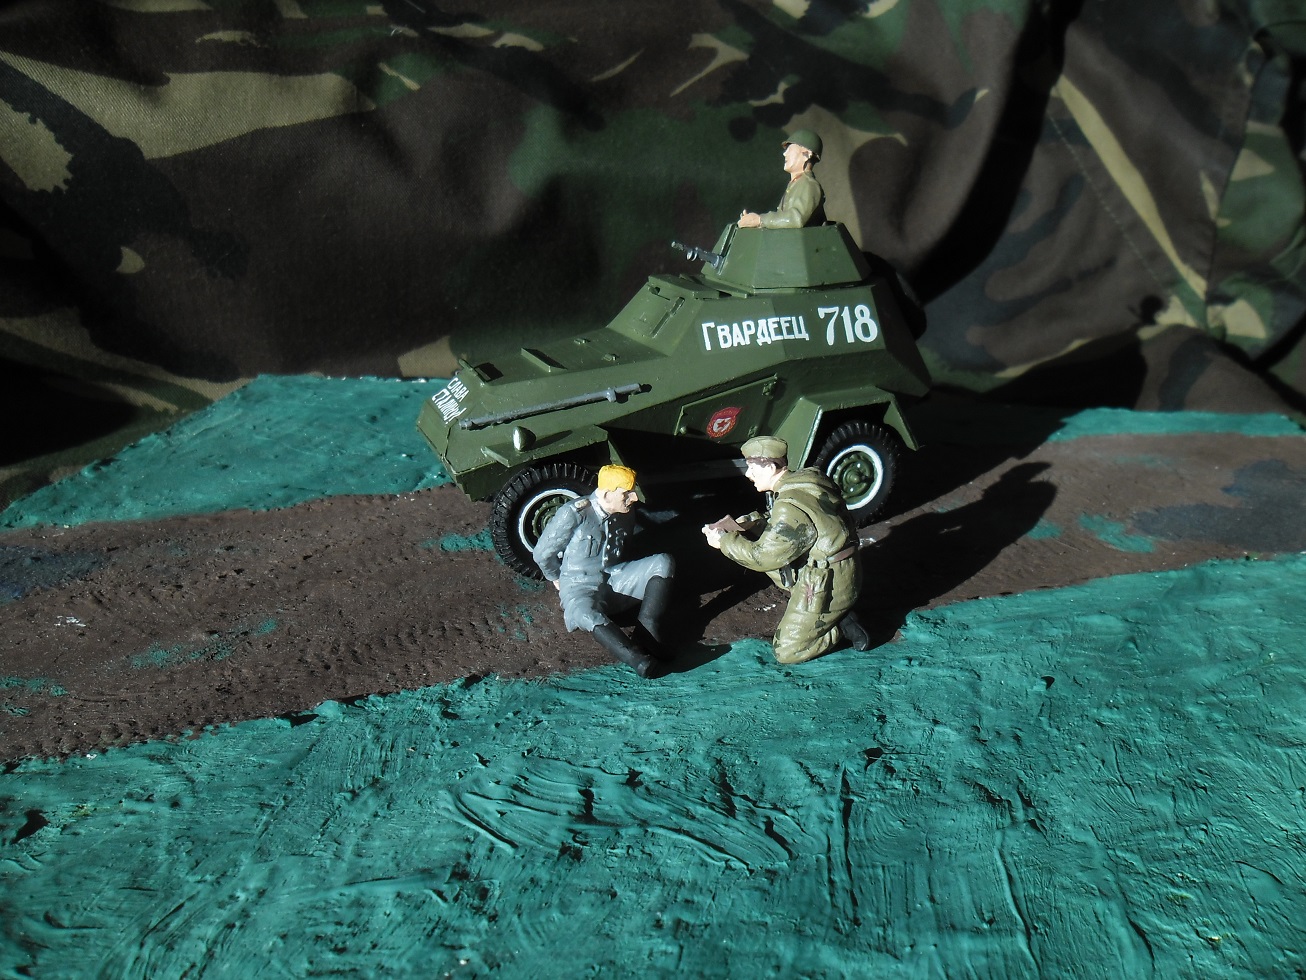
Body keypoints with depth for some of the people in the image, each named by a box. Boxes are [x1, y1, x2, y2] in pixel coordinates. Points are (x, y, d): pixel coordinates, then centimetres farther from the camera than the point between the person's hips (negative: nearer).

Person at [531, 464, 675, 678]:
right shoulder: (574, 513, -16)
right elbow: (542, 554, -6)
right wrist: (559, 580, 7)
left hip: (614, 578, 6)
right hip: (580, 584, -6)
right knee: (584, 614, -42)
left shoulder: (622, 516, 3)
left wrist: (613, 571, 14)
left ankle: (647, 632, -28)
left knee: (663, 562, -17)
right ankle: (640, 660, -54)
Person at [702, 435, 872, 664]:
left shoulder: (790, 508, -27)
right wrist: (748, 522, 3)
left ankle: (842, 625, 4)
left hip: (827, 586, -9)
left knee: (786, 652, 0)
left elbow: (763, 556, -20)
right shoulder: (803, 479, 2)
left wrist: (724, 541, -9)